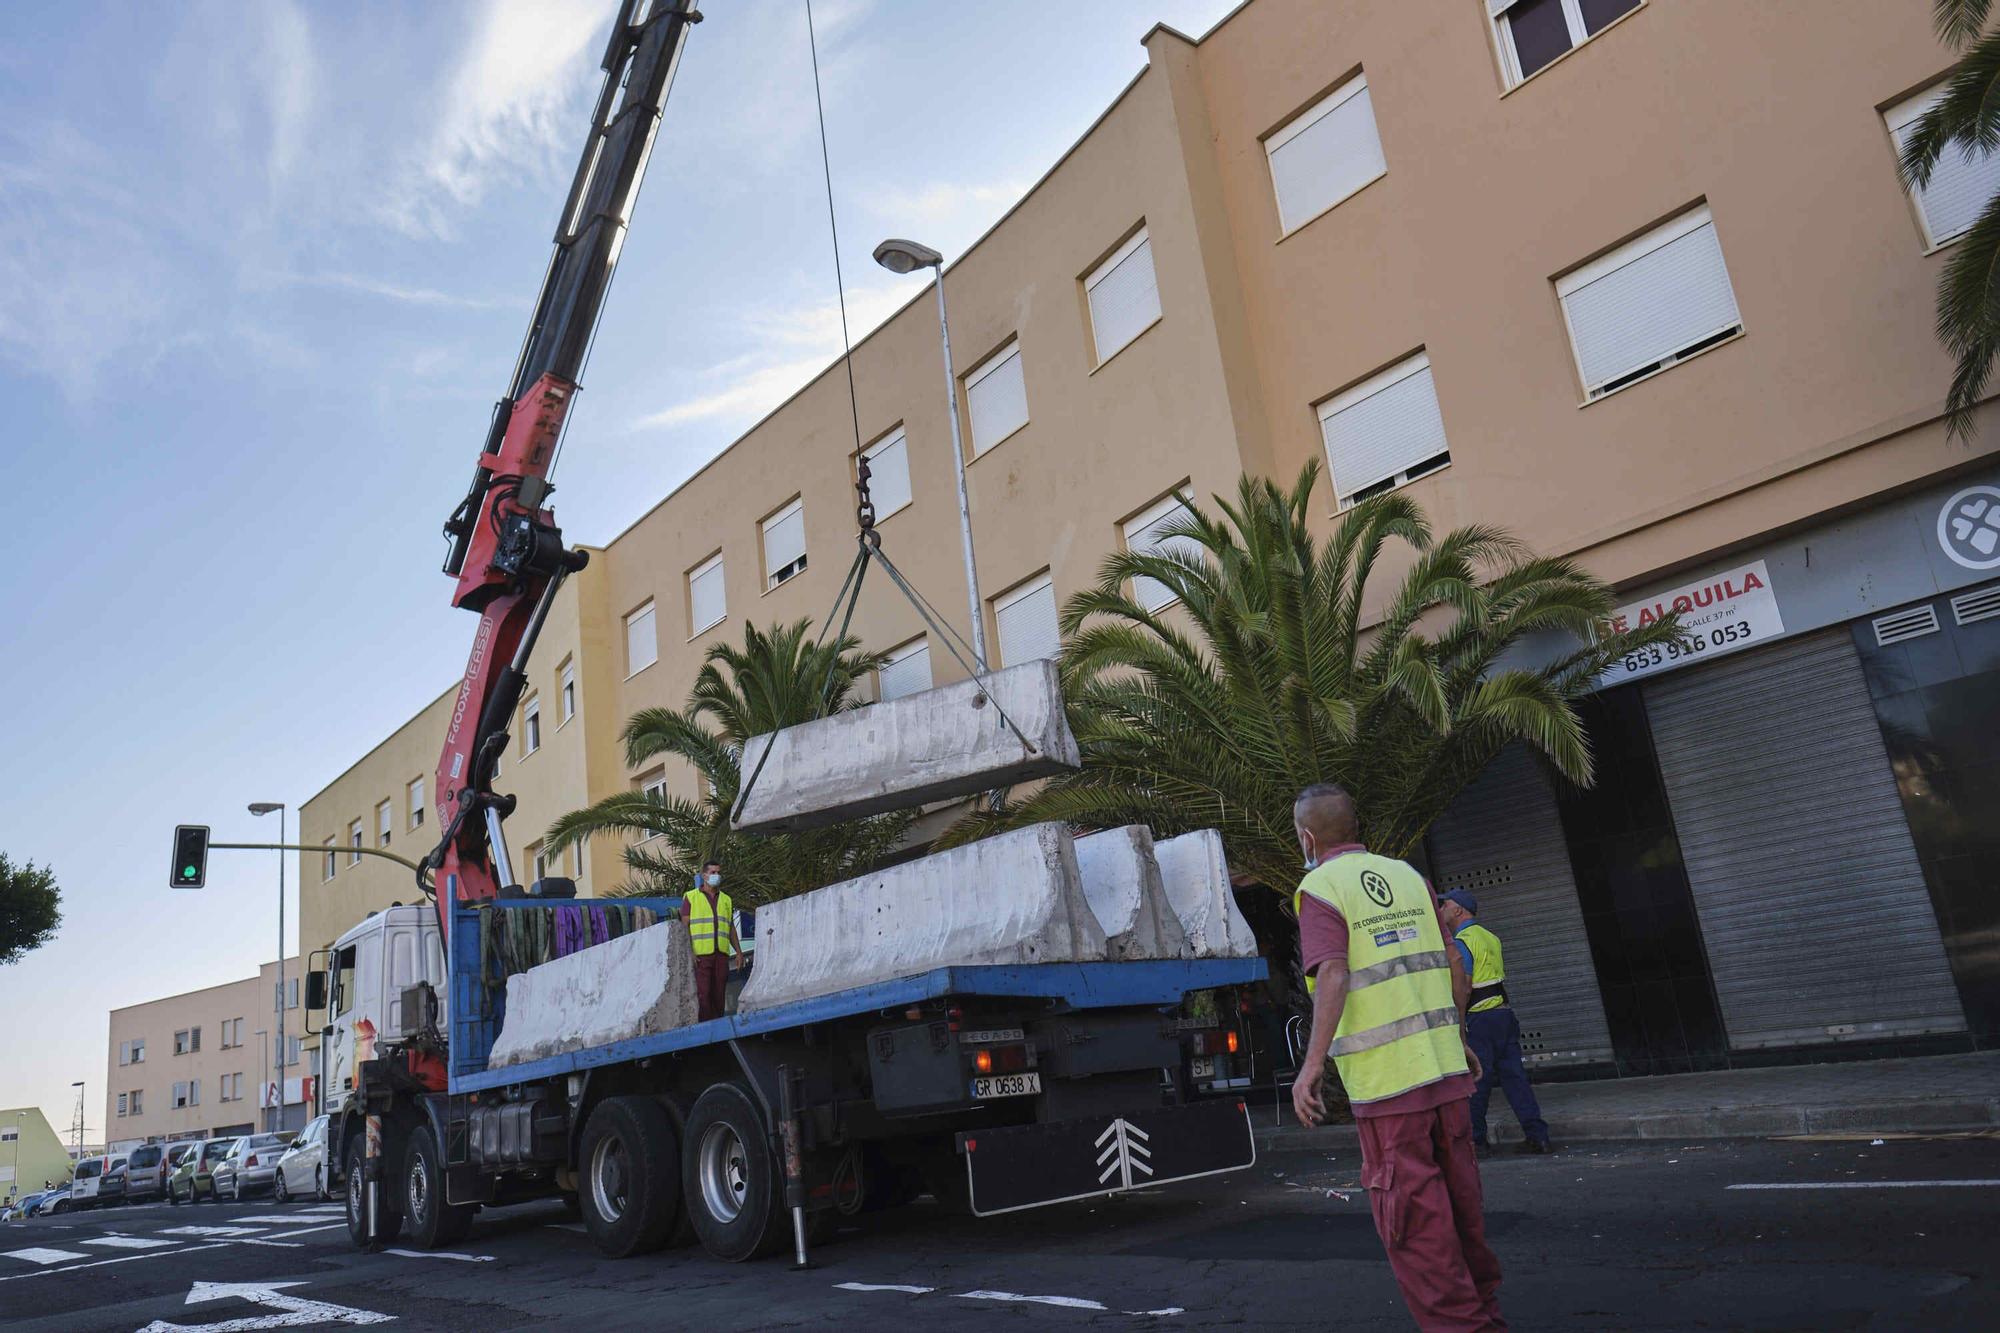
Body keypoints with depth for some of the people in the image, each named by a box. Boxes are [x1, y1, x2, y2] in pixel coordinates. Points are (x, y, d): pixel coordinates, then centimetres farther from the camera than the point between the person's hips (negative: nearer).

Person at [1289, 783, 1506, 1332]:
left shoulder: (1319, 889, -8)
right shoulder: (1409, 876, 11)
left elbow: (1334, 977, -21)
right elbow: (1455, 969, 12)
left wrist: (1313, 1063, -23)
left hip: (1383, 1078, -7)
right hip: (1444, 1067, 7)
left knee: (1412, 1212, 4)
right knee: (1459, 1199, 19)